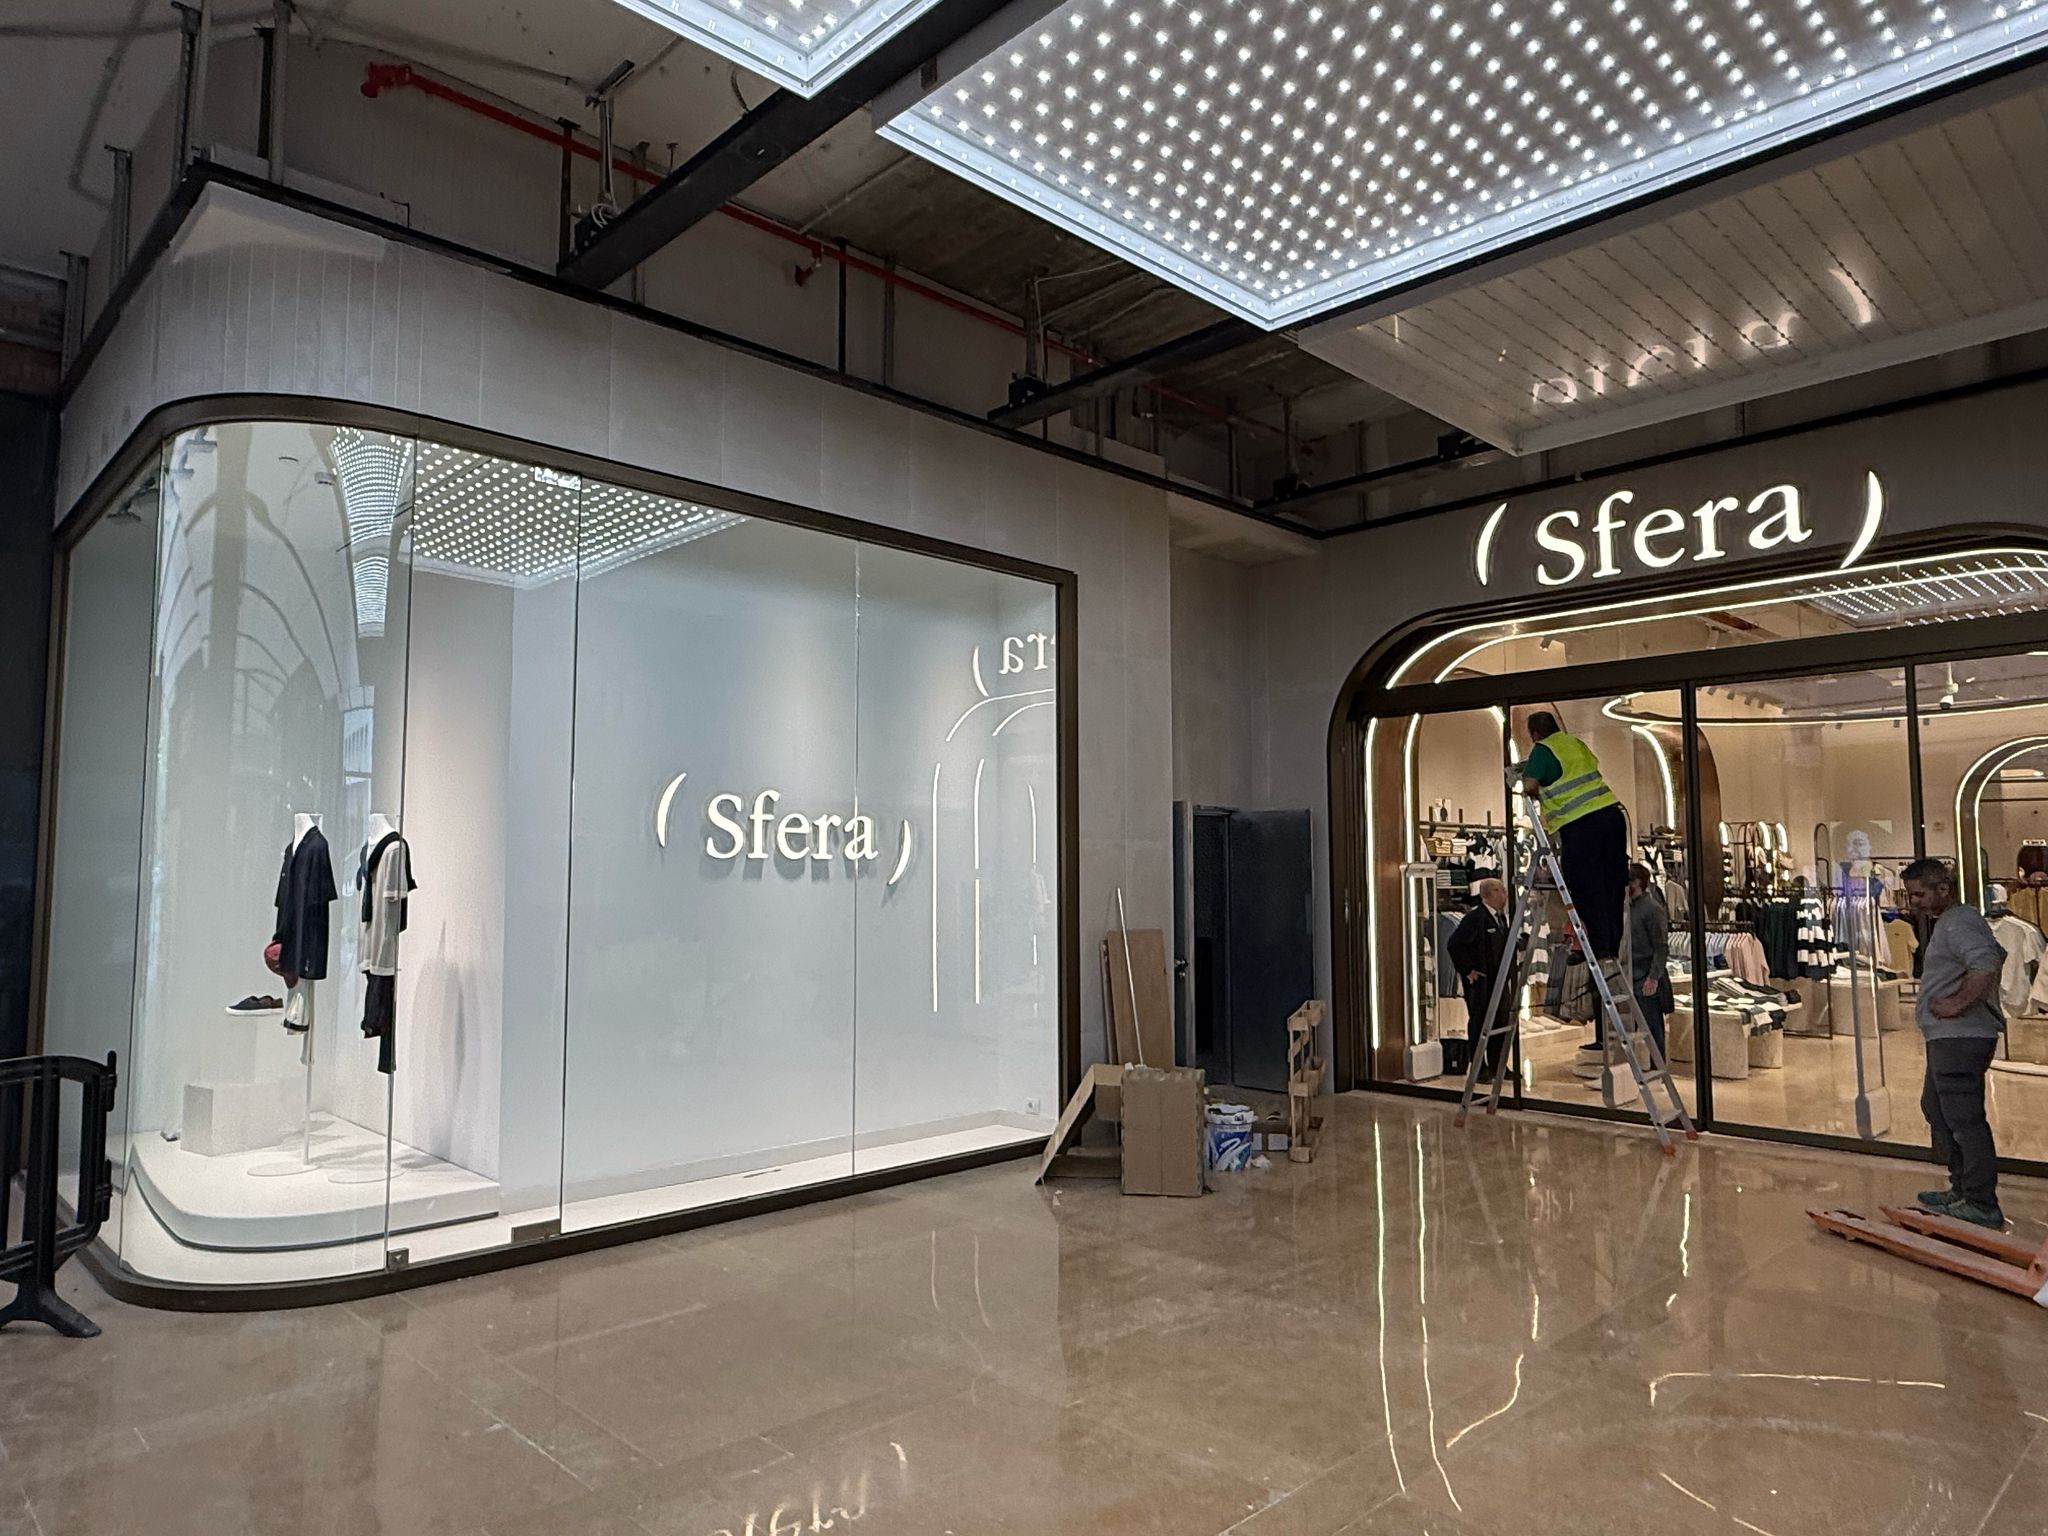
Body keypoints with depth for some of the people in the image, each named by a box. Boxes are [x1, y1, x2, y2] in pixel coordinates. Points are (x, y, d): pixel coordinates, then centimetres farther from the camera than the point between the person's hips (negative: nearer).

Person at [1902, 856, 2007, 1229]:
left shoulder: (1957, 923, -16)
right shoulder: (1952, 922, 17)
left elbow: (1986, 965, -32)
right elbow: (1998, 954, 28)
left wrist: (1958, 1003, -24)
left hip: (1960, 1039, -12)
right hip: (1949, 1039, 12)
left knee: (1964, 1119, -7)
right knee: (1937, 1110, 19)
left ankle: (1982, 1205, -1)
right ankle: (1962, 1190, 27)